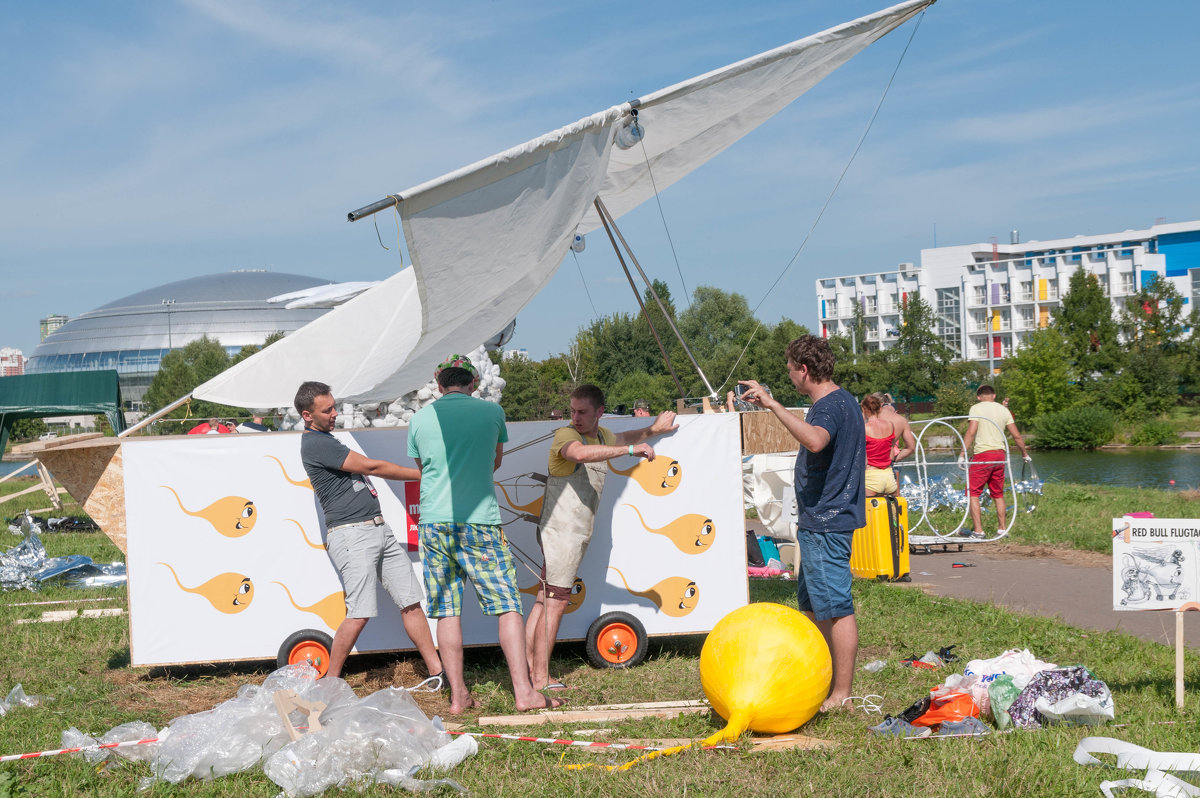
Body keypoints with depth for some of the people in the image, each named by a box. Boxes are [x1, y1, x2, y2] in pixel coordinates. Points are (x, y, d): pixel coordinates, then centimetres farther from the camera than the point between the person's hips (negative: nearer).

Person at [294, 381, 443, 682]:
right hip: (352, 534, -10)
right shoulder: (315, 444, -12)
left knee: (411, 601, 4)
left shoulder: (326, 440, 20)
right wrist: (423, 474, -2)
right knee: (359, 613, -14)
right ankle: (329, 682, -1)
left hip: (378, 528, 10)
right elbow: (370, 467, -11)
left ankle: (437, 671, 6)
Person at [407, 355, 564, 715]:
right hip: (480, 521, -2)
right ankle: (524, 691, -5)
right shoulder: (492, 411, 4)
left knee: (447, 611, 7)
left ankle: (458, 695, 9)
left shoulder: (420, 419, 7)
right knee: (508, 605, 1)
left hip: (434, 522, 2)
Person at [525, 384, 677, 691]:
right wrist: (631, 450, -37)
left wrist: (652, 430, 50)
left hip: (577, 531, 8)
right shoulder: (565, 435, -12)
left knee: (546, 599, 8)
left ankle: (528, 667, 11)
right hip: (561, 529, -8)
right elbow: (580, 453, -36)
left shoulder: (601, 435, 16)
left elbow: (622, 438, 41)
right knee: (555, 601, -8)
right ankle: (540, 680, -6)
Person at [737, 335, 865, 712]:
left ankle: (842, 695, 0)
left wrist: (773, 404, -38)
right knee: (813, 605, 18)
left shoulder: (831, 406, -18)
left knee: (836, 608, -5)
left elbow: (815, 441, -41)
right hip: (822, 522, 11)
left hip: (825, 525, -11)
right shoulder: (839, 401, 17)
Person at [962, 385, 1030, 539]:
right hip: (999, 456, 6)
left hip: (982, 455, -6)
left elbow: (971, 432, -17)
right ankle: (1003, 529, 20)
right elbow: (1017, 435, 10)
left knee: (973, 493, -1)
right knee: (998, 494, 17)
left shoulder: (976, 408, -4)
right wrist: (1025, 453, 23)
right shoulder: (1003, 409, 11)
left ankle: (978, 530, -8)